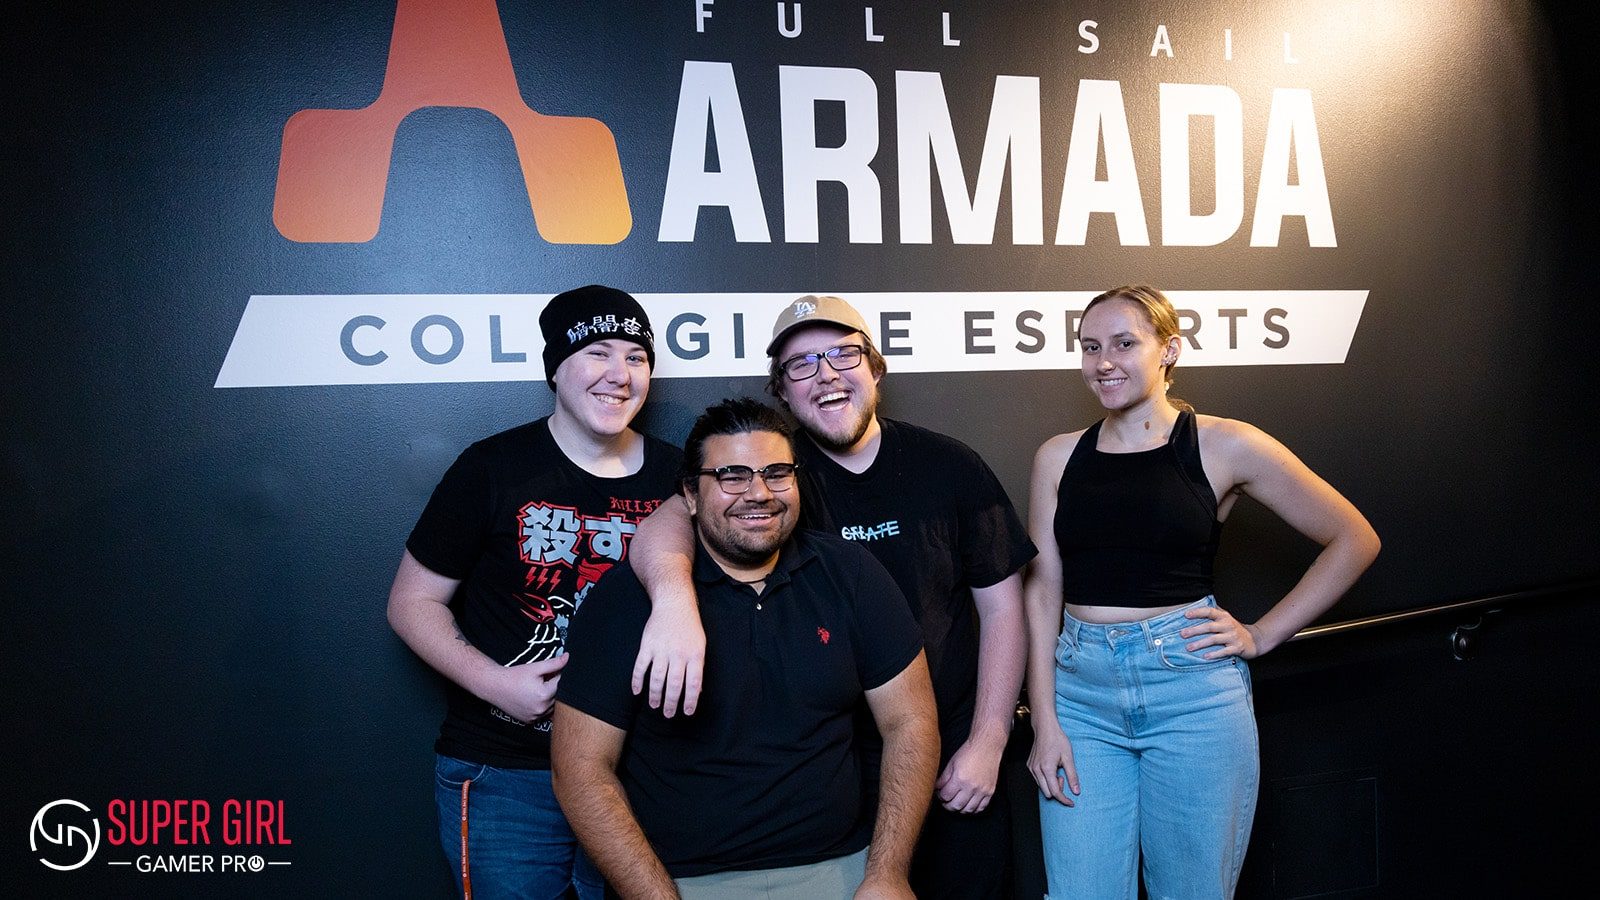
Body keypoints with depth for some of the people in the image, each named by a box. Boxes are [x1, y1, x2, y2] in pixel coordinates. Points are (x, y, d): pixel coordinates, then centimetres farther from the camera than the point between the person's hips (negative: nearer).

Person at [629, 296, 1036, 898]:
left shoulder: (948, 466, -4)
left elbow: (1000, 604, 0)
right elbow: (669, 522, -25)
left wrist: (987, 744, -5)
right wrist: (674, 596, -48)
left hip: (953, 764, 1)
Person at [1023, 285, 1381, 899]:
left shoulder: (1223, 446, -1)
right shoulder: (1058, 457, 7)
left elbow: (1354, 540, 5)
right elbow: (1043, 590, 6)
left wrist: (1262, 635, -1)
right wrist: (1045, 720, -1)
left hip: (1193, 692, -2)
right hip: (1080, 692, 2)